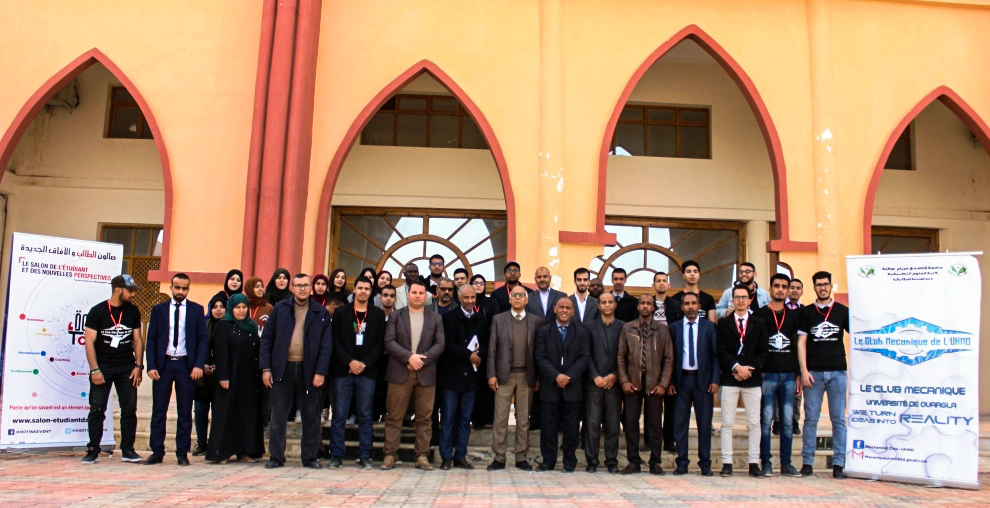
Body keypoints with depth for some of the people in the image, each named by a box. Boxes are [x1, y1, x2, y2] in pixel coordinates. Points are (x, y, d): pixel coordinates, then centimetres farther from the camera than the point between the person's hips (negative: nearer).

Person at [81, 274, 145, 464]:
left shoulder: (133, 311, 5)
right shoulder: (97, 311, -5)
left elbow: (137, 340, 8)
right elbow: (89, 342, -7)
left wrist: (138, 366, -1)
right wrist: (94, 370, -14)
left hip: (127, 367, 3)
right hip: (102, 367, -3)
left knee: (129, 409, 2)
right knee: (96, 409, 0)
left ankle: (127, 450, 9)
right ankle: (93, 450, 10)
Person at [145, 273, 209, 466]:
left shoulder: (197, 310, 4)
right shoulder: (158, 309, 7)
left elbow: (203, 339, 2)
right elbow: (151, 339, 4)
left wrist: (198, 365, -9)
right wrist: (151, 366, -6)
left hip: (186, 365, -1)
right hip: (163, 364, 1)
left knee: (185, 412, 4)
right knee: (158, 410, 3)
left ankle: (182, 453, 10)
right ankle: (157, 452, 10)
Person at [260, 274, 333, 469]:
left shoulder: (321, 313, 4)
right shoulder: (280, 309, 6)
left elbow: (326, 345, 1)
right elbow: (266, 338, 5)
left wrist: (321, 372, -9)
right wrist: (266, 368, -3)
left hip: (309, 369, 0)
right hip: (282, 368, 0)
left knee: (311, 416, 6)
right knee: (278, 416, 5)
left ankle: (310, 457, 16)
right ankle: (276, 456, 15)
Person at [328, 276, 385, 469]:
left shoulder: (378, 314, 8)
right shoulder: (341, 312, 7)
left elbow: (380, 343, 2)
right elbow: (335, 341, 1)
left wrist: (364, 363, -9)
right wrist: (350, 362, -11)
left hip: (367, 372, 0)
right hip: (343, 370, 0)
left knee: (365, 415, 3)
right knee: (339, 415, 1)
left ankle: (365, 456, 8)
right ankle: (337, 455, 9)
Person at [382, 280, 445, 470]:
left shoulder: (435, 318, 11)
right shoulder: (396, 316, 8)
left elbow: (439, 344, 3)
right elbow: (389, 342, -2)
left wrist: (421, 359, -11)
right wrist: (409, 357, -14)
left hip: (425, 374, 1)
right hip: (399, 374, -1)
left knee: (425, 418, 3)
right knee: (394, 417, 1)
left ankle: (422, 456, 9)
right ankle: (390, 455, 8)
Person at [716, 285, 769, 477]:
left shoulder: (759, 324, 10)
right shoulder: (723, 323, 7)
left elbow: (762, 352, 4)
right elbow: (721, 351, -1)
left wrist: (749, 368, -10)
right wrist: (736, 367, -14)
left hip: (752, 380, 1)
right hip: (729, 379, -1)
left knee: (754, 423, 3)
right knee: (727, 423, 0)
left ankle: (754, 463, 9)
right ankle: (727, 463, 4)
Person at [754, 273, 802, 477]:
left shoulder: (793, 316, 13)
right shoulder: (759, 315, 1)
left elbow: (796, 347, 14)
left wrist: (798, 374, 9)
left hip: (788, 375, 4)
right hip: (767, 374, -3)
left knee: (788, 421, 5)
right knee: (766, 420, -2)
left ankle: (786, 463, 13)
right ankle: (766, 462, 5)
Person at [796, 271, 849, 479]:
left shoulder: (843, 311, 8)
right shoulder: (806, 312, 7)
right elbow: (801, 342, 4)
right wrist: (804, 370, -6)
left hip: (837, 372, 0)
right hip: (813, 373, 0)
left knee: (839, 419, 2)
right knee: (811, 419, 2)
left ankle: (838, 463, 8)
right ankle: (807, 462, 8)